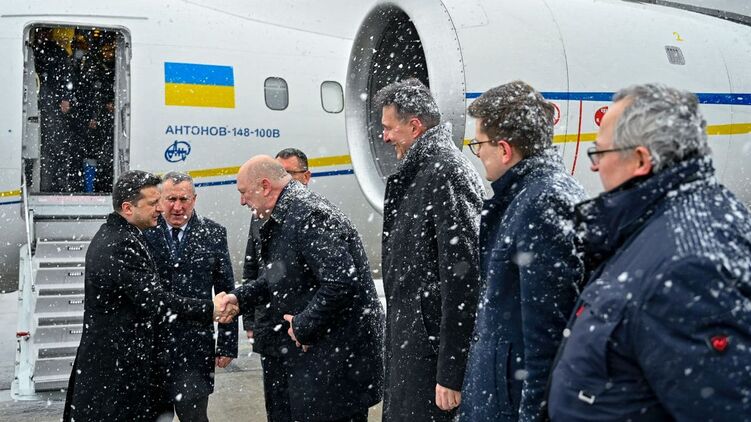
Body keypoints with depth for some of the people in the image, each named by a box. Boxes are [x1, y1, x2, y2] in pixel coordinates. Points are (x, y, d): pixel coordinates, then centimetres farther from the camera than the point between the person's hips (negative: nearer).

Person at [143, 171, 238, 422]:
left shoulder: (213, 234, 1)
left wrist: (227, 344, 0)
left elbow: (227, 293, 3)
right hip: (150, 343, 1)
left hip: (195, 346, -1)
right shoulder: (143, 233, -1)